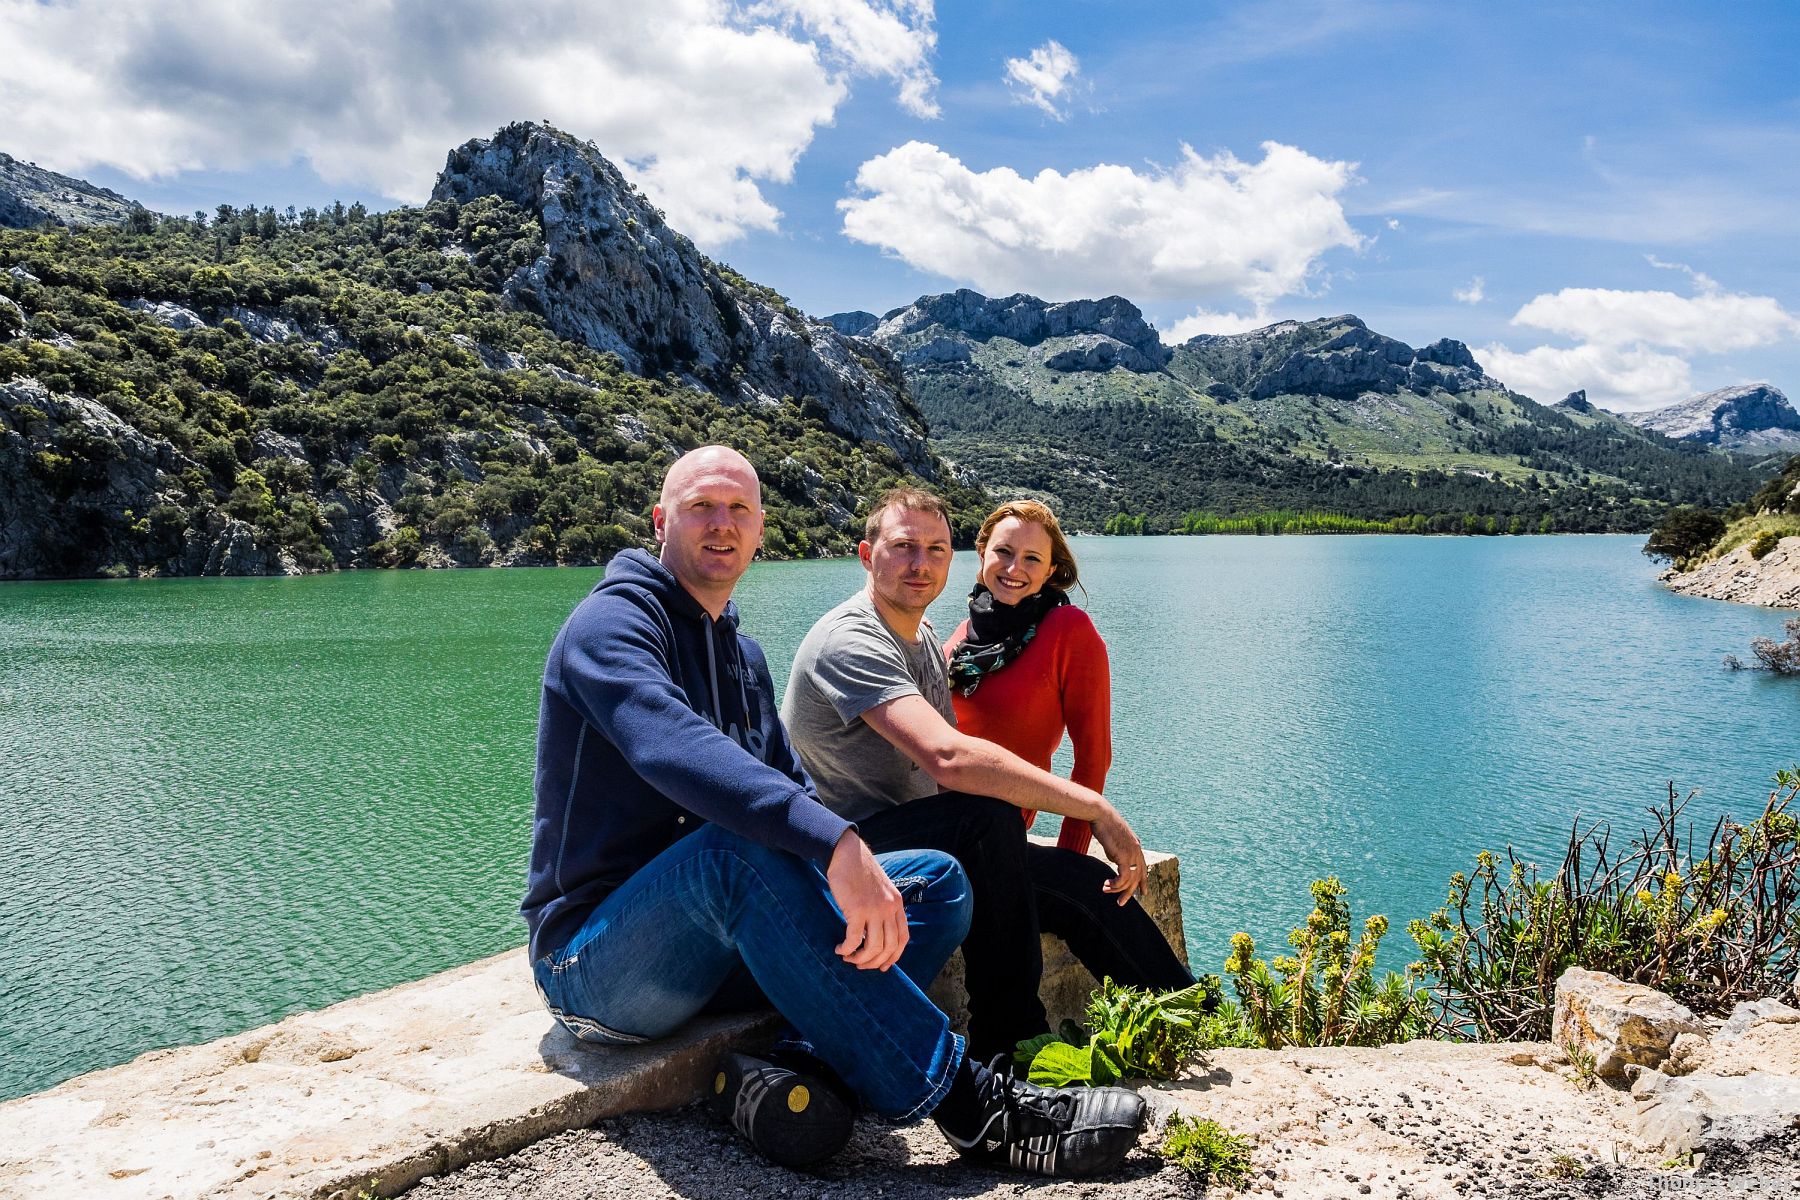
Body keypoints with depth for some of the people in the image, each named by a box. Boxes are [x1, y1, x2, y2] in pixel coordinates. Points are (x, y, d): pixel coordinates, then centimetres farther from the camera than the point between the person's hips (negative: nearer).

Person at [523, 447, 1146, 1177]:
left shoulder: (742, 655, 15)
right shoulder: (612, 622, -12)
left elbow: (792, 789, 15)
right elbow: (672, 745, -33)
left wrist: (858, 880, -6)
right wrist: (833, 843, -45)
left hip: (714, 943, 8)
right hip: (595, 964, -7)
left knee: (938, 881, -2)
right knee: (737, 844, -38)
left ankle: (803, 1068, -26)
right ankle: (964, 1103, -33)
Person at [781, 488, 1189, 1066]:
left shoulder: (923, 634, 12)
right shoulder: (851, 642, -21)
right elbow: (950, 759, -35)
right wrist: (1096, 809, -32)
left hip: (928, 839, 9)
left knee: (1087, 881, 0)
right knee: (988, 817, -34)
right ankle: (1007, 1051, -23)